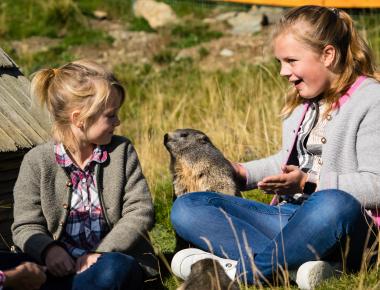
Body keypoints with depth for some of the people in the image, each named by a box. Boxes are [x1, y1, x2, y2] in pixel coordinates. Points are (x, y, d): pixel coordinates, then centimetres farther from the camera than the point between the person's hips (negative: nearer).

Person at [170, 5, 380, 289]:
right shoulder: (301, 100, 20)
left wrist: (309, 182, -21)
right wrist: (244, 173, 17)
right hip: (288, 217, 8)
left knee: (334, 204, -45)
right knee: (186, 208, -9)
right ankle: (296, 264, -30)